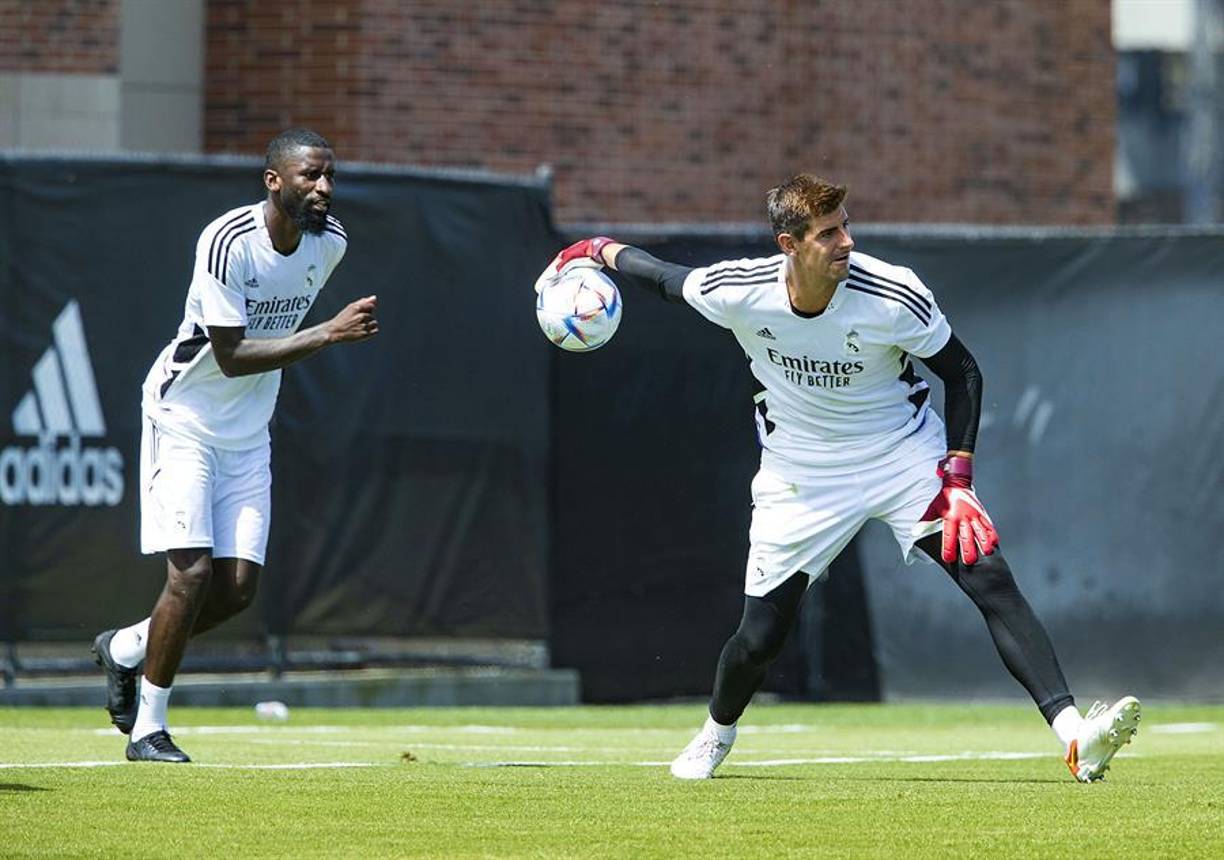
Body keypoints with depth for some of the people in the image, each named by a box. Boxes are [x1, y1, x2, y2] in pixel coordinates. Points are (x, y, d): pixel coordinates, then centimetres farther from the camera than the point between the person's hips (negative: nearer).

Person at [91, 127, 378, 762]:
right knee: (191, 573, -14)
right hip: (183, 420, -6)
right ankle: (147, 728, 0)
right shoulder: (227, 242, -24)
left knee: (238, 588, -1)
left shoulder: (329, 242, -3)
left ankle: (124, 650, 25)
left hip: (249, 435, 6)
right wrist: (329, 334, -33)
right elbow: (231, 356, -27)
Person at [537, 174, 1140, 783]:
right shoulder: (737, 290, -21)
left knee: (990, 579, -20)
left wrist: (958, 480, -16)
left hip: (906, 454, -1)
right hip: (801, 475, 1)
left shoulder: (895, 296, -24)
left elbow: (961, 372, -10)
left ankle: (1073, 733, -27)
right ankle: (717, 732, 36)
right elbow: (665, 279, 2)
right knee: (759, 637, 1)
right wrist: (595, 249, 13)